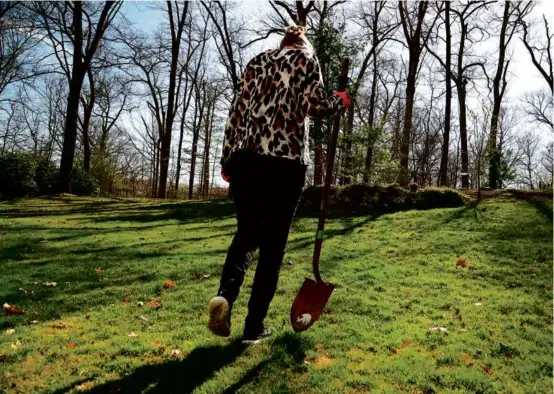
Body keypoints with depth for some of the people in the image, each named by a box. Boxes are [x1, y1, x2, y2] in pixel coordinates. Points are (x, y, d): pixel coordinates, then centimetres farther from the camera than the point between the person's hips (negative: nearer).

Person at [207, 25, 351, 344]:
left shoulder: (257, 61, 22)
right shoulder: (305, 58, 9)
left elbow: (236, 113, 15)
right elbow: (315, 105, -8)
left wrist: (227, 160, 17)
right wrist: (340, 101, 13)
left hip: (245, 157, 4)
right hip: (286, 161, -4)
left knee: (247, 233, 16)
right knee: (274, 244, 4)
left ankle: (225, 294, -9)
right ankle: (254, 326, 8)